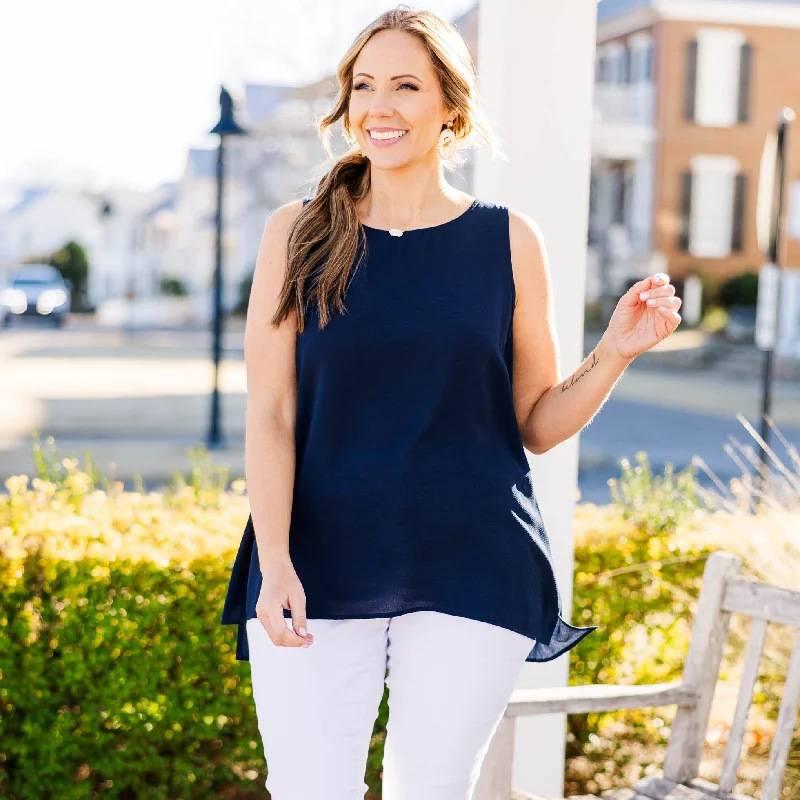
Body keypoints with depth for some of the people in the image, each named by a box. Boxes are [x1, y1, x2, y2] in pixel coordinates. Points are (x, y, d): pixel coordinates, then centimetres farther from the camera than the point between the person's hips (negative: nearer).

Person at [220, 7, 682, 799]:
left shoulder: (508, 240, 4)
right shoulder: (298, 233, 2)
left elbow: (538, 423, 8)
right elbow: (268, 414, -3)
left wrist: (615, 351, -8)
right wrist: (274, 563, -14)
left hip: (471, 572, 1)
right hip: (319, 570, 0)